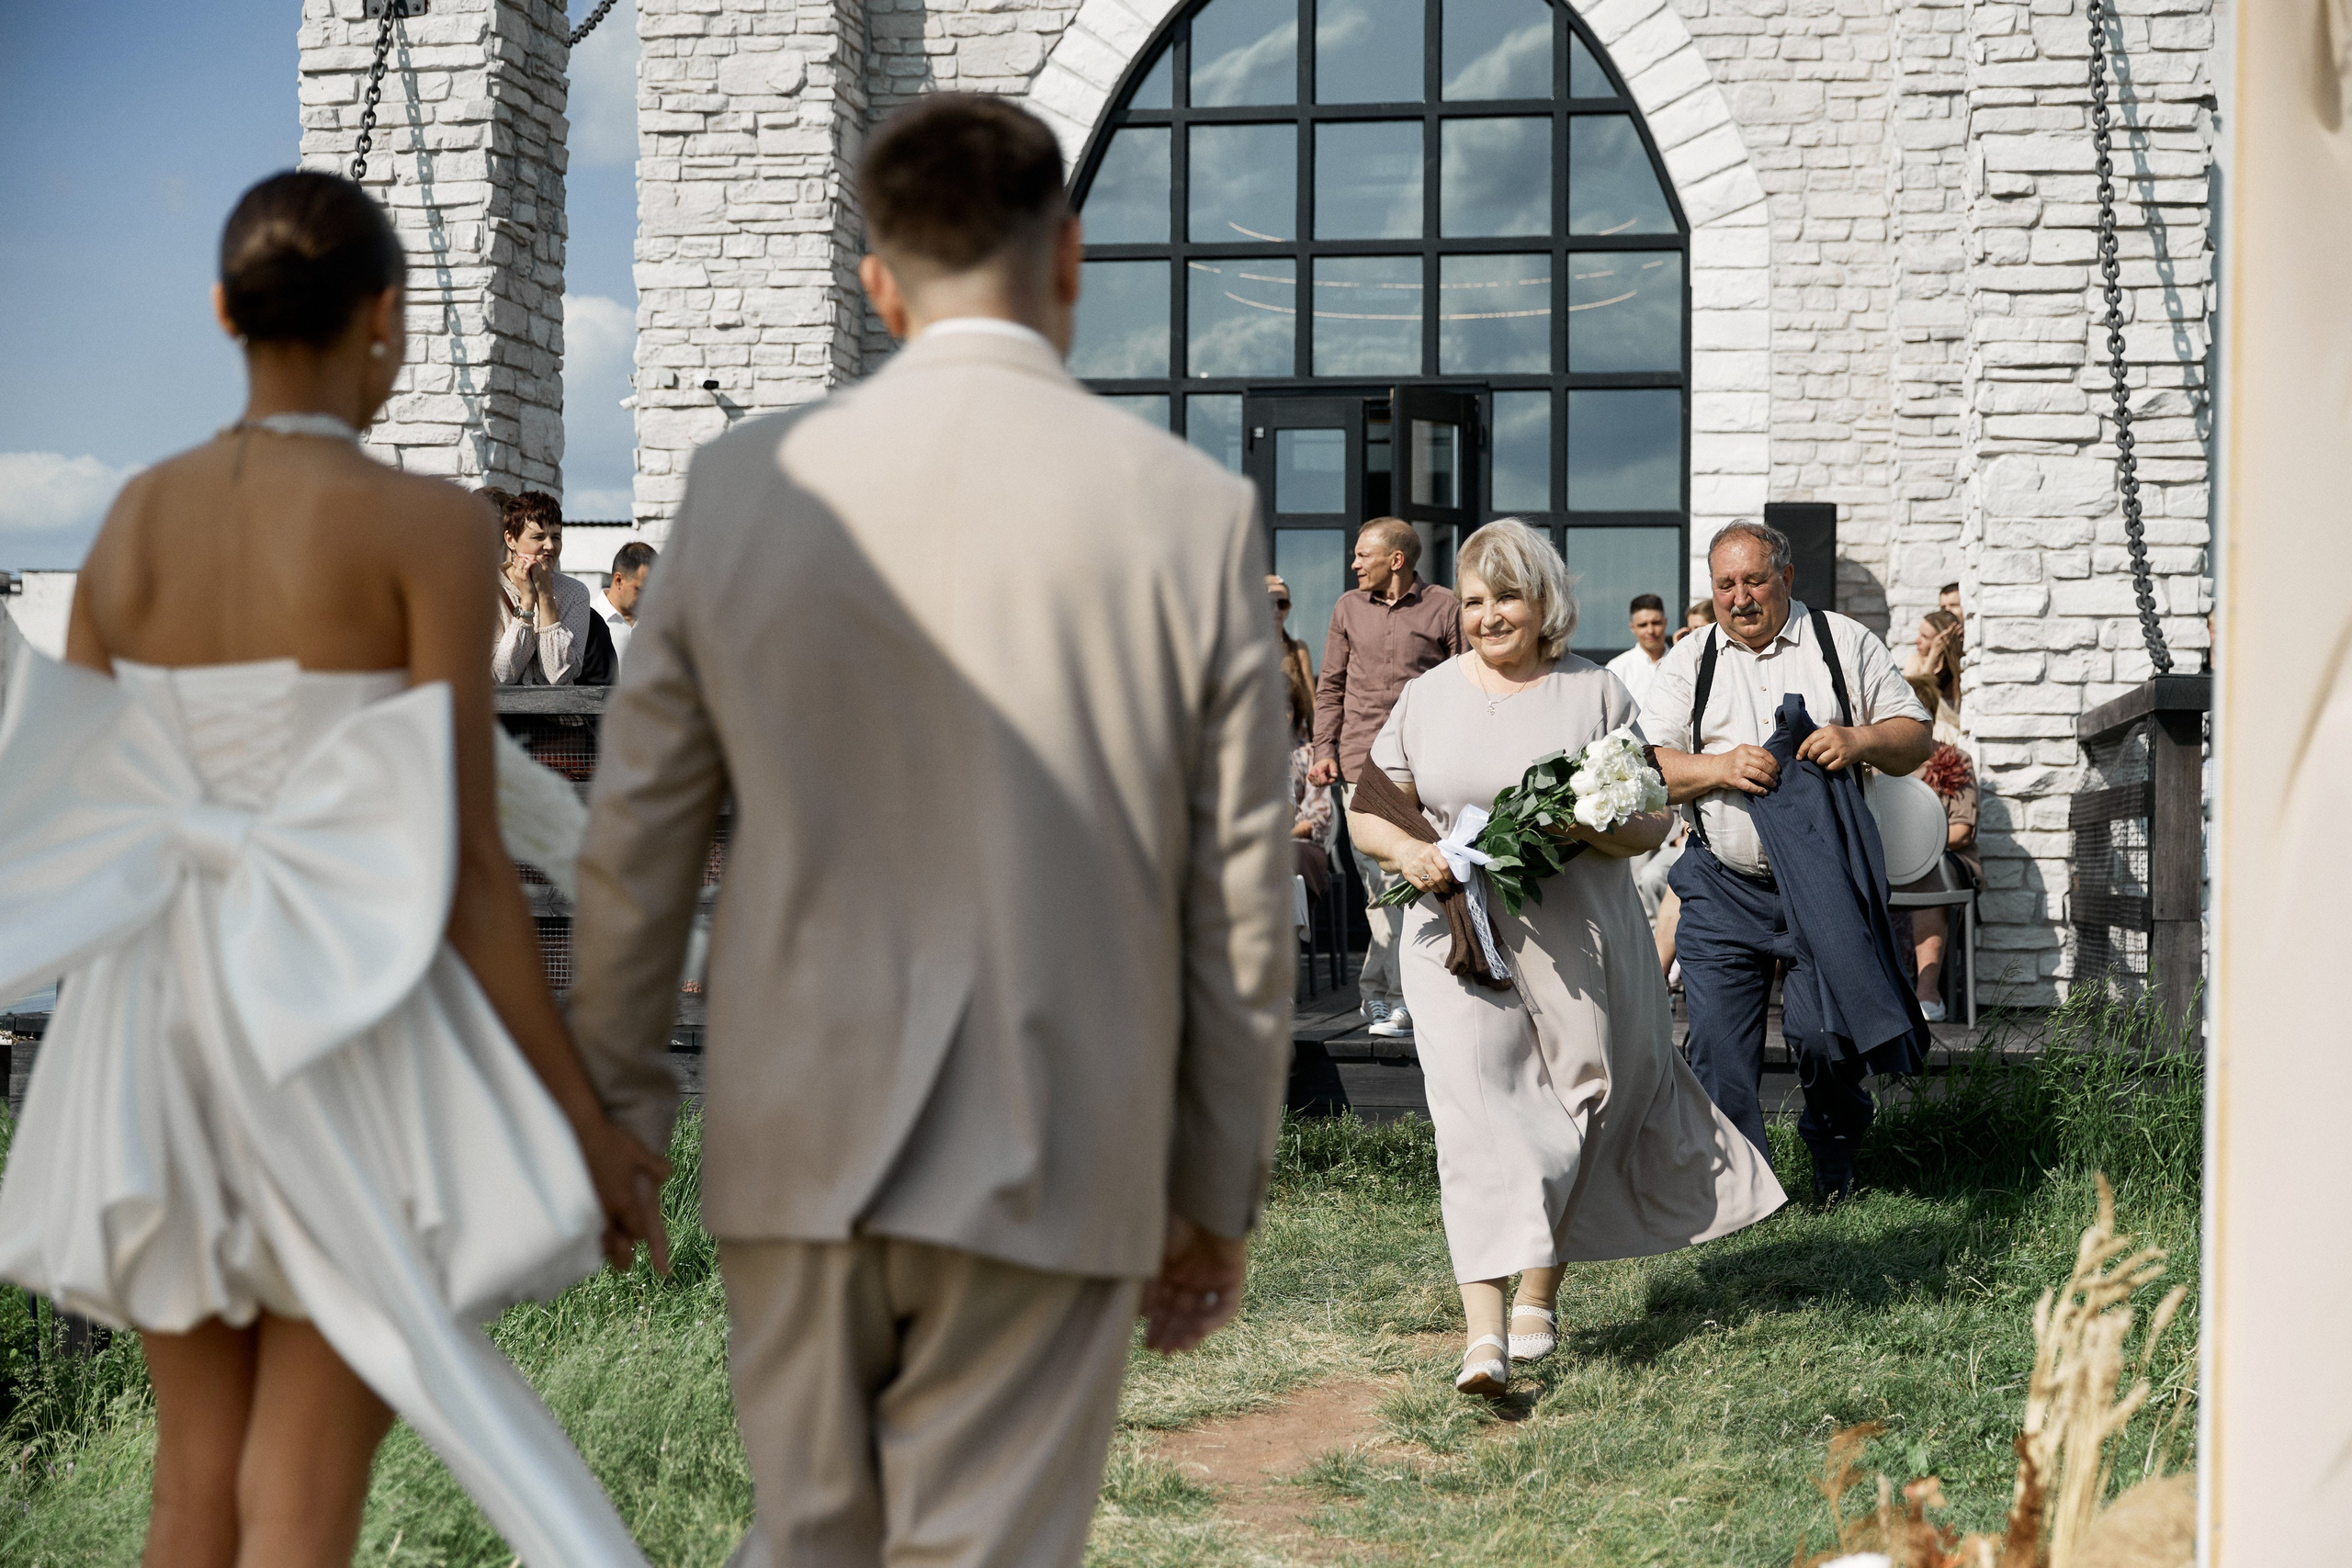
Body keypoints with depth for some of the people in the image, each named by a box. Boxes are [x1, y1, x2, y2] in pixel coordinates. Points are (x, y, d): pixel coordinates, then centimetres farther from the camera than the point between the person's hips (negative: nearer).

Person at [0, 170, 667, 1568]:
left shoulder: (134, 520, 4)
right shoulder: (427, 523, -13)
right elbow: (461, 859, -15)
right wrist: (587, 1122, -8)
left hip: (174, 1040, 5)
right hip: (358, 1052, -5)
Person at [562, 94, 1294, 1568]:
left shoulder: (749, 480, -1)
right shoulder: (1192, 513, -5)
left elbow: (638, 826, 5)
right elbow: (1240, 895, -1)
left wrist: (613, 1099, 16)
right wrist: (1221, 1195, 8)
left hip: (797, 1149, 2)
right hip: (1048, 1166, -2)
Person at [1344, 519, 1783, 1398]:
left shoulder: (1597, 694, 4)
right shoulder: (1426, 698, 10)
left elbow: (1650, 824, 2)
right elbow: (1366, 815, 12)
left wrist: (1586, 825, -19)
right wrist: (1406, 851, -10)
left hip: (1578, 940, 0)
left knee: (1578, 1113, 7)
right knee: (1475, 1112, -12)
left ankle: (1539, 1294, 28)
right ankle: (1485, 1333, -18)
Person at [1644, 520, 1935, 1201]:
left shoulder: (1845, 644, 7)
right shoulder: (1689, 662, 8)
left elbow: (1915, 737, 7)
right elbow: (1650, 767, 1)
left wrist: (1859, 741, -14)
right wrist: (1720, 767, -16)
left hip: (1825, 887, -1)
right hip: (1722, 889, 1)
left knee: (1825, 1033, -4)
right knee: (1718, 1047, -4)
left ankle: (1835, 1149, 26)